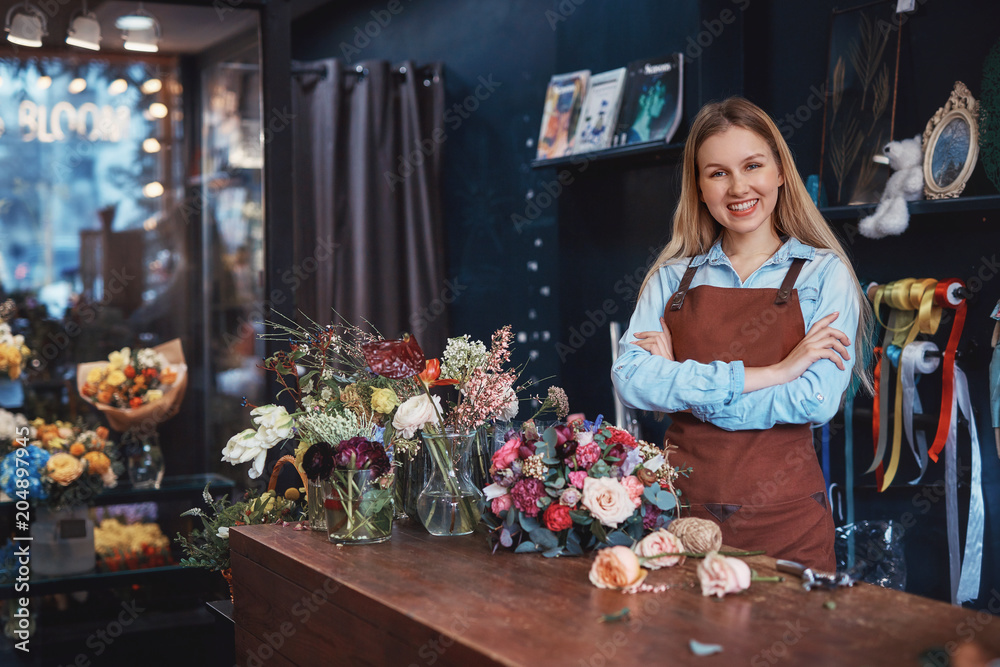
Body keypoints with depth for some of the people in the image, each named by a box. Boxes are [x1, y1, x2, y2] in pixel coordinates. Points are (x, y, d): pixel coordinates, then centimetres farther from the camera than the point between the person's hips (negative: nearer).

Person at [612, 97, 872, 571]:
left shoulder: (824, 273, 2)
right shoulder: (671, 278, 8)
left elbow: (816, 401, -12)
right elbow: (629, 380, -9)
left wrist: (679, 382, -9)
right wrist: (768, 373, -14)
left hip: (785, 518, -1)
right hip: (682, 509, 2)